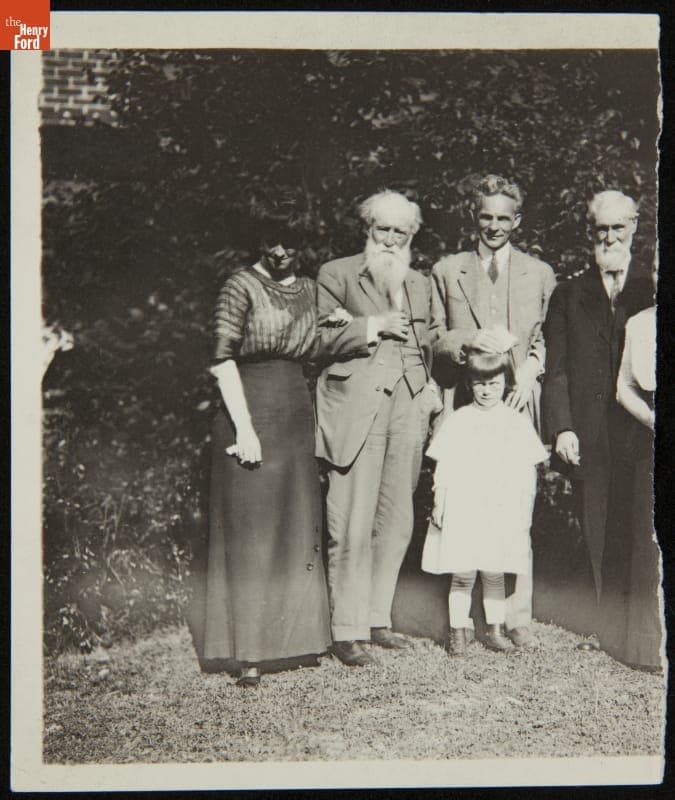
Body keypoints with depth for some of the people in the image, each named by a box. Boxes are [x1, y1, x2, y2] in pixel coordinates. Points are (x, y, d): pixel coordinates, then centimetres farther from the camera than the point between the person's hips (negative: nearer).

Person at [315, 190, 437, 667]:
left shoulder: (420, 284, 20)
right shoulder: (337, 275, 4)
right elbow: (319, 340, -5)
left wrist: (427, 406, 14)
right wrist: (374, 325, -10)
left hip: (407, 409, 5)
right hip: (356, 408, -5)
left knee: (397, 522, 7)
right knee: (353, 526, -6)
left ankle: (377, 619, 20)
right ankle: (347, 631, 2)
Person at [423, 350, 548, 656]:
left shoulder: (518, 423, 5)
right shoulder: (457, 421, 2)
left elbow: (528, 473, 8)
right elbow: (443, 468, 4)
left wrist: (526, 510, 6)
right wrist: (438, 504, 1)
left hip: (502, 513, 1)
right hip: (462, 511, -1)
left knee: (494, 574, 8)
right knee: (462, 575, 2)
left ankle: (495, 630, 20)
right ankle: (458, 630, 12)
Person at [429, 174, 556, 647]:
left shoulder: (539, 274, 14)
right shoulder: (446, 271, 14)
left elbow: (548, 339, 12)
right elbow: (434, 341, 11)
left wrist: (530, 372, -7)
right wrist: (468, 340, -9)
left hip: (517, 402, 0)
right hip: (463, 404, 0)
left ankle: (516, 616, 2)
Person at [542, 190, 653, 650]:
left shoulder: (652, 290, 8)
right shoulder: (569, 294, 13)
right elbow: (556, 369, 7)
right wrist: (562, 428, -3)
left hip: (642, 432, -1)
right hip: (589, 438, 1)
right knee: (597, 536, 4)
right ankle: (601, 625, 16)